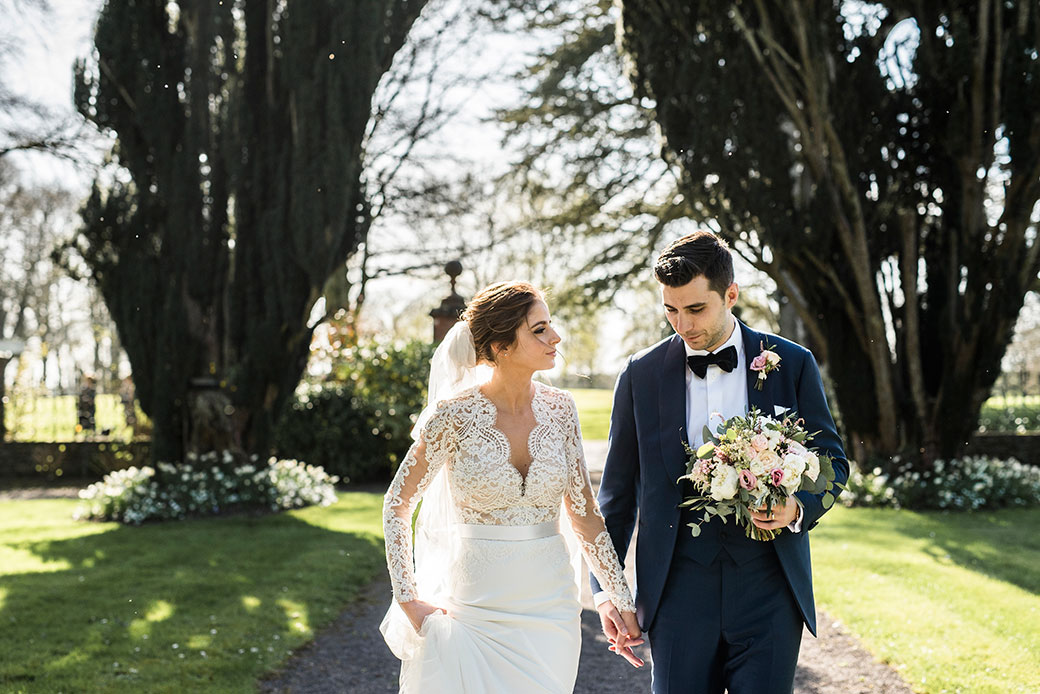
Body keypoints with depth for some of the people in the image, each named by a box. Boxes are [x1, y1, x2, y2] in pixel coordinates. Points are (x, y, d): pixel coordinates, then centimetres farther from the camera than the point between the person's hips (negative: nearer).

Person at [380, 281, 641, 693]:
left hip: (550, 606, 3)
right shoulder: (456, 413, -12)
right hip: (473, 608, -3)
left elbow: (583, 512, 6)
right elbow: (397, 503, -2)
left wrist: (621, 598, 4)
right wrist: (408, 599, -5)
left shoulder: (559, 409, 0)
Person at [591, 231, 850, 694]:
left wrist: (799, 508, -12)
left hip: (769, 590, 0)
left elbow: (831, 462, 9)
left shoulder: (792, 364, 2)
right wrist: (605, 587, 6)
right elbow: (618, 487, 9)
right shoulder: (641, 374, 4)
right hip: (678, 591, 1)